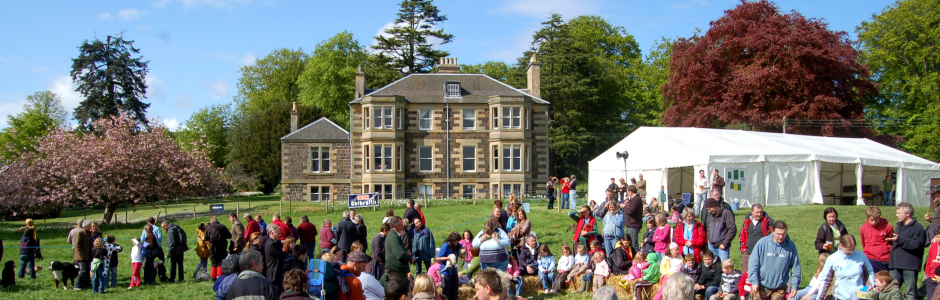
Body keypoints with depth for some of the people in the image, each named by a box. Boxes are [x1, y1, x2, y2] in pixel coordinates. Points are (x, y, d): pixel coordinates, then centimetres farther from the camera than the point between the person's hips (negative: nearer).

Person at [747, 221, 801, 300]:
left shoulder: (791, 246, -4)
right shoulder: (763, 242, -10)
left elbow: (796, 268, 3)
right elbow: (753, 263, -9)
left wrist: (795, 285, 1)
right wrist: (754, 281, -15)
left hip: (780, 288, 1)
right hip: (762, 287, -1)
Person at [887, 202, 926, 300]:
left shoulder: (917, 227, -8)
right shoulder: (899, 225, 19)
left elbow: (917, 244, -21)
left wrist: (899, 239, -24)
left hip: (910, 266, -8)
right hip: (896, 264, 8)